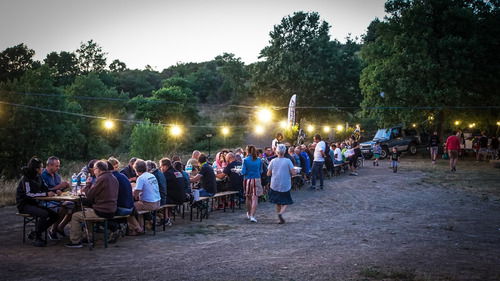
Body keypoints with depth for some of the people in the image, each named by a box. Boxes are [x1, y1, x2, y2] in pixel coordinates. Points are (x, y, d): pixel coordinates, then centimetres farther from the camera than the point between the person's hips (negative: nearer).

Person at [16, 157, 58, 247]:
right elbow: (29, 194, -25)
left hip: (33, 203, 8)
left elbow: (45, 188, 13)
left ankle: (34, 233, 7)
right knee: (44, 214, -31)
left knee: (55, 215, -2)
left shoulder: (38, 177, 7)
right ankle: (37, 238, -16)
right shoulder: (26, 178, -17)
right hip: (24, 205, -8)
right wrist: (46, 194, -26)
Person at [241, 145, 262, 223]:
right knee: (255, 198, -2)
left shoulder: (245, 160, -7)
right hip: (257, 180, 0)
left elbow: (243, 172, -8)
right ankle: (252, 216, -12)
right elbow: (260, 171, 9)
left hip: (248, 180, 0)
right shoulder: (259, 160, 1)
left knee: (248, 198, 17)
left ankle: (249, 214, 33)